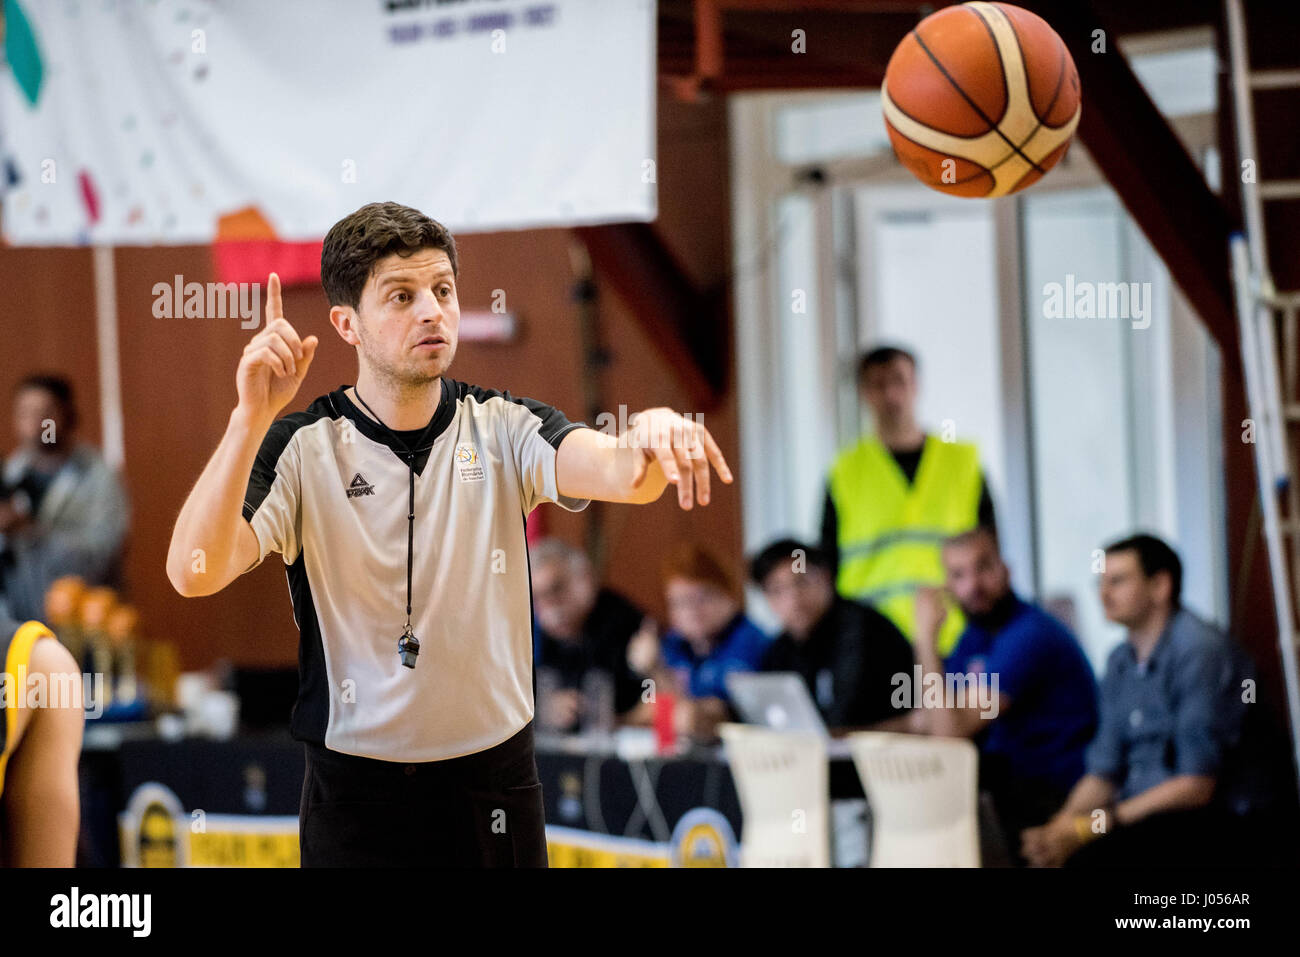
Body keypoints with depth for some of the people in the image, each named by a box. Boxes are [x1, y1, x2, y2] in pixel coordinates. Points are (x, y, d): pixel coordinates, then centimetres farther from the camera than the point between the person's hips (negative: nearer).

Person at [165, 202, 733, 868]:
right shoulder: (302, 448, -7)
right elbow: (194, 571, -21)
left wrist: (649, 440, -45)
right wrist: (251, 418, -30)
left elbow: (612, 469, -21)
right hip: (356, 793, -2)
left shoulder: (502, 429, -1)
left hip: (496, 779, 2)